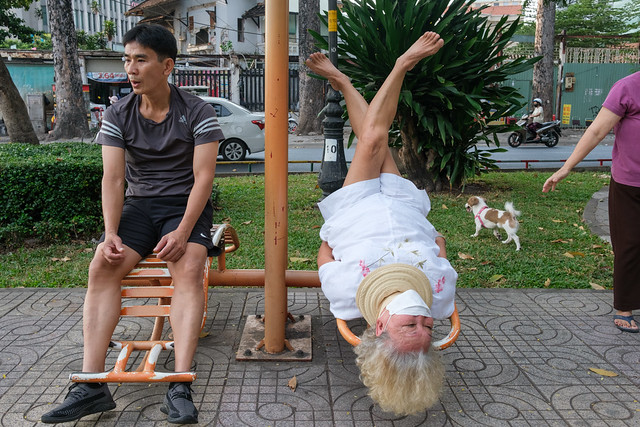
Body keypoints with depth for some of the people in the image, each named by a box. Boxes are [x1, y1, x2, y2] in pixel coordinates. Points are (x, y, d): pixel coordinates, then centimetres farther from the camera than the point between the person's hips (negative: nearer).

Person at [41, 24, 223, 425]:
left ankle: (180, 387, -33)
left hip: (186, 204, -3)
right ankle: (92, 385, -22)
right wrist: (111, 234, -19)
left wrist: (183, 232, -25)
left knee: (188, 268, -32)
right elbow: (113, 178, -4)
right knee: (101, 267, -23)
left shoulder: (198, 112, -6)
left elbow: (203, 176, -12)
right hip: (138, 204, 3)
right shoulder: (118, 115, 3)